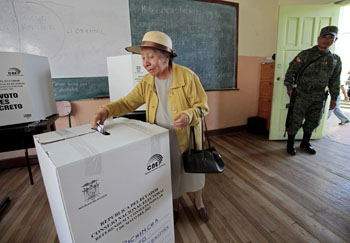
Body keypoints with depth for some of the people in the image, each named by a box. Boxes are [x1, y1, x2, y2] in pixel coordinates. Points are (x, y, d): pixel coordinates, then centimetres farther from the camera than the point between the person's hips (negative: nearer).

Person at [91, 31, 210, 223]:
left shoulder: (187, 77, -17)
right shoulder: (147, 82, -3)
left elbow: (202, 106, -13)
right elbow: (128, 102, 1)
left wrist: (189, 115, -34)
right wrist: (106, 110, -16)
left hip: (187, 138, -3)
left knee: (192, 171, 20)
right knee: (169, 175, 20)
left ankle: (198, 202, 51)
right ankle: (174, 206, 50)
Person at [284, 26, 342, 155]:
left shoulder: (336, 60, 10)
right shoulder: (305, 55, -3)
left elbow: (335, 80, 14)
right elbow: (291, 70, -4)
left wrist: (334, 97, 11)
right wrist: (289, 86, -14)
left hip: (319, 97, 5)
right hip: (302, 95, -4)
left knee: (313, 121, 13)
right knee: (296, 120, -3)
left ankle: (305, 143, 31)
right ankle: (290, 143, 13)